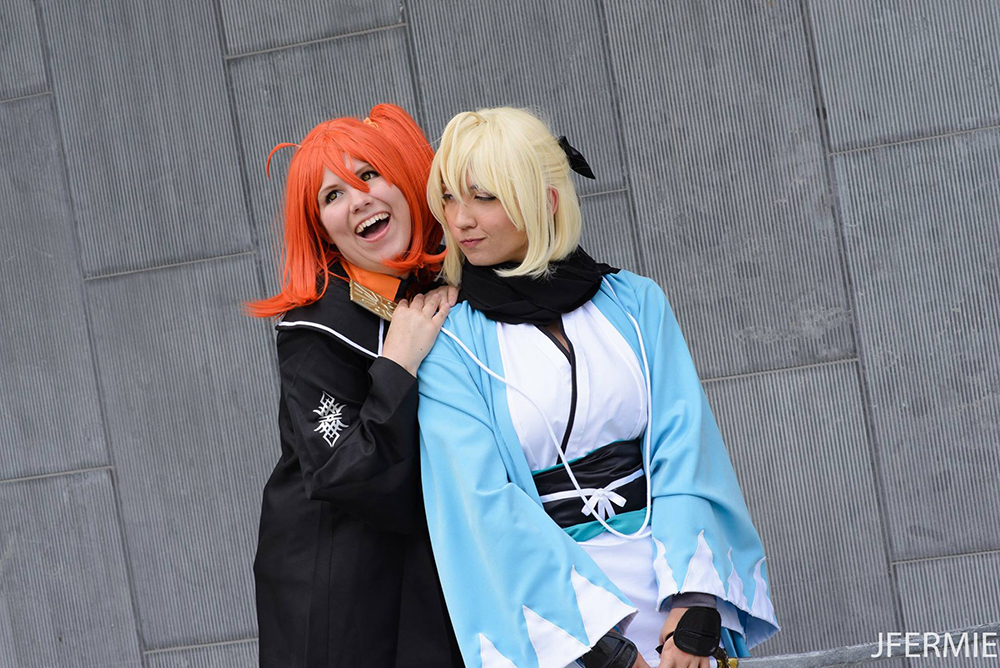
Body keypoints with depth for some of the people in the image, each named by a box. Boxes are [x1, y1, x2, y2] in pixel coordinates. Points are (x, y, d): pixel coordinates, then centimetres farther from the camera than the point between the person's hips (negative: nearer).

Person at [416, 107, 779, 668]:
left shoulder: (635, 301, 1)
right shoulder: (450, 343, -5)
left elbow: (682, 449, -5)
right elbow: (482, 501, -12)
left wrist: (695, 604, -18)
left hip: (665, 577, 2)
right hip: (553, 611, -2)